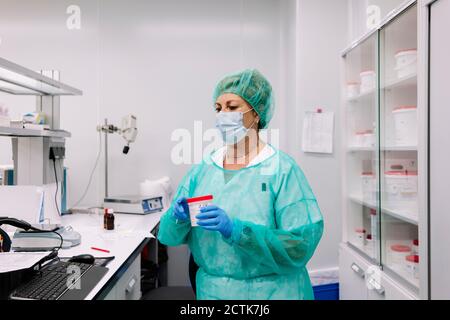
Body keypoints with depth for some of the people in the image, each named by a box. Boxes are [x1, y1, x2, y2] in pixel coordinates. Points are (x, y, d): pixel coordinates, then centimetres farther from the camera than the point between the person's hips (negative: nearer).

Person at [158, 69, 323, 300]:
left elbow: (301, 245, -20)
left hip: (272, 290, -3)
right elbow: (168, 235, -1)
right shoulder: (201, 170, -2)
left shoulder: (282, 169, -15)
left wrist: (235, 230, -29)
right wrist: (179, 218, -23)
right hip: (211, 289, 4)